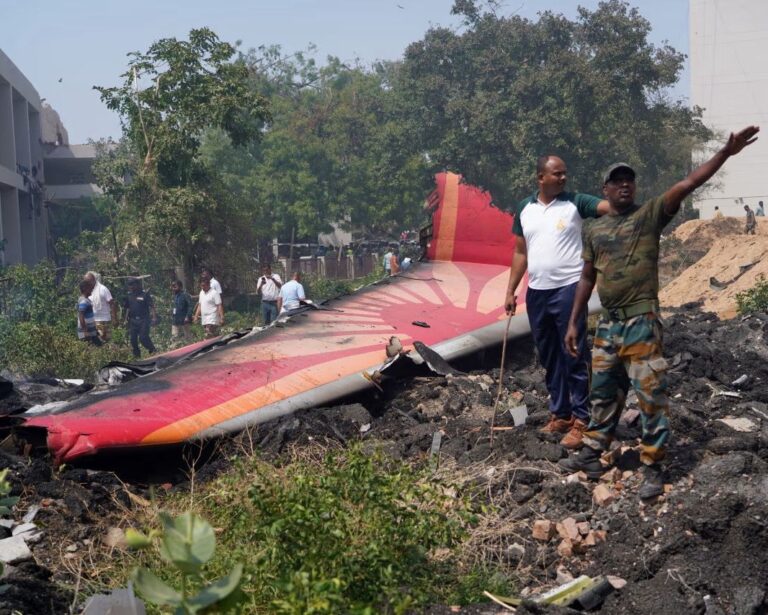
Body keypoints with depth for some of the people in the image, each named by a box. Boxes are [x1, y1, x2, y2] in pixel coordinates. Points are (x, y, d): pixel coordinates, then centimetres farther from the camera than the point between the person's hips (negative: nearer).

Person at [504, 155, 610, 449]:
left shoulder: (575, 202, -3)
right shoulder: (524, 208, 9)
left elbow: (609, 206, -20)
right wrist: (510, 291, 12)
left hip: (568, 288, -5)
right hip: (536, 292, 5)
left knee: (575, 357, -2)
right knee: (549, 358, 13)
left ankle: (580, 420, 3)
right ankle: (559, 415, 25)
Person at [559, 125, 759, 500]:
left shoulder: (650, 214, -3)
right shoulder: (594, 231, 11)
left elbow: (688, 183, -14)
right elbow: (587, 279, 16)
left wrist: (726, 152, -24)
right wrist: (573, 323, 13)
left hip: (642, 323, -5)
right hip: (608, 324, 5)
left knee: (650, 396, -2)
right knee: (603, 393, 16)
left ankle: (652, 469, 5)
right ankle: (591, 456, 28)